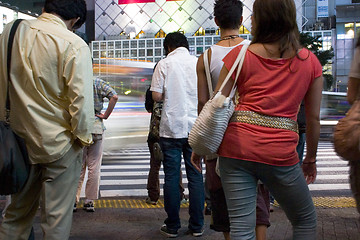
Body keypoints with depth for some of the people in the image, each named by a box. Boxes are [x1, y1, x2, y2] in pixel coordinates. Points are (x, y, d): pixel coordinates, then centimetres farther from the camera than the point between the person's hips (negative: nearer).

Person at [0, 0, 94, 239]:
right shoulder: (74, 45, -16)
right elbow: (81, 98, -18)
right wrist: (83, 136, -3)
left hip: (20, 138, 5)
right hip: (59, 143, -5)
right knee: (57, 217, 9)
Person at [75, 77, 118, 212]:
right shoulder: (98, 82, -2)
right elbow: (114, 97, -14)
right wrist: (106, 115, -6)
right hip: (95, 127, -1)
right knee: (94, 167, 5)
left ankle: (73, 199, 12)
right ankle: (89, 202, 10)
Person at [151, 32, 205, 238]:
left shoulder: (164, 64, -1)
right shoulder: (199, 62, 4)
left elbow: (157, 96, -6)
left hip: (172, 128, -2)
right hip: (195, 126, 2)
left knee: (171, 176, 5)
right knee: (195, 176, 7)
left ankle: (172, 226, 11)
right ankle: (197, 226, 12)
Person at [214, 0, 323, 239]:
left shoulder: (239, 55, 4)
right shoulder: (310, 61, 7)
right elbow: (313, 117, 9)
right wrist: (311, 159, 21)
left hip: (237, 147, 1)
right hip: (280, 154, 0)